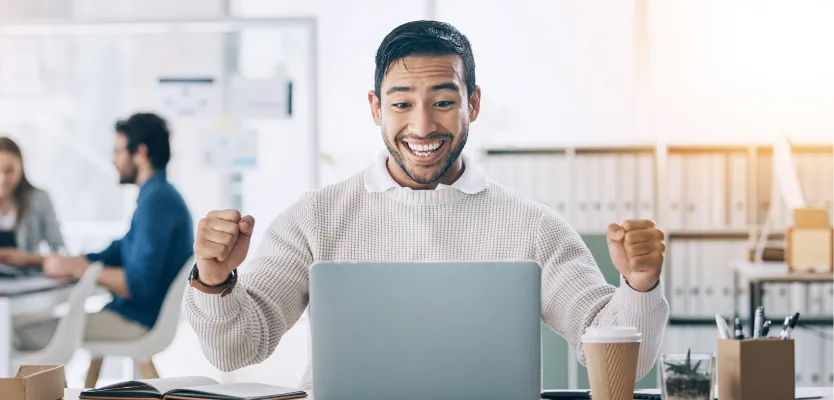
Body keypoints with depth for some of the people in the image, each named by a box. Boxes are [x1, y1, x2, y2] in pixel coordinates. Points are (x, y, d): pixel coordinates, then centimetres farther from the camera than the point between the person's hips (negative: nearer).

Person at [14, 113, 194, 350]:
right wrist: (69, 261, 9)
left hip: (139, 320, -10)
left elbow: (139, 283, -24)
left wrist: (78, 268, -14)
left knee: (24, 337, -12)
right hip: (134, 313, 10)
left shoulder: (156, 201, -17)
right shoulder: (158, 196, 17)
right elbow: (119, 253, 25)